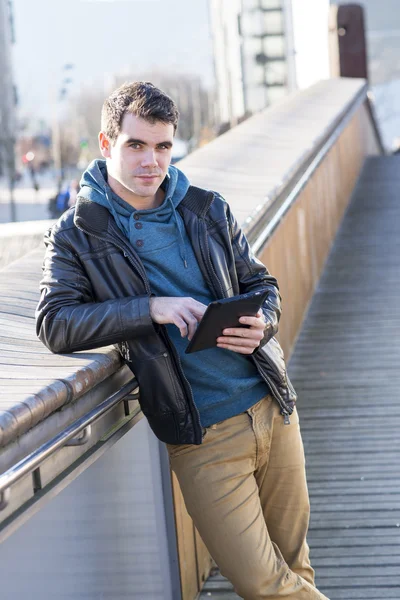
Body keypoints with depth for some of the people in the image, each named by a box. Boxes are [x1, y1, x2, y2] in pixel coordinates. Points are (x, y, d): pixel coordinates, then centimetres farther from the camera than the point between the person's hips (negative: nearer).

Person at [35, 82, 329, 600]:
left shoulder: (208, 211, 9)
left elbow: (262, 286, 16)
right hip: (201, 436, -4)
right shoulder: (76, 236, -2)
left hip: (272, 407, 4)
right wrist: (150, 308, -22)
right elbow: (55, 324, -13)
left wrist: (259, 325, -8)